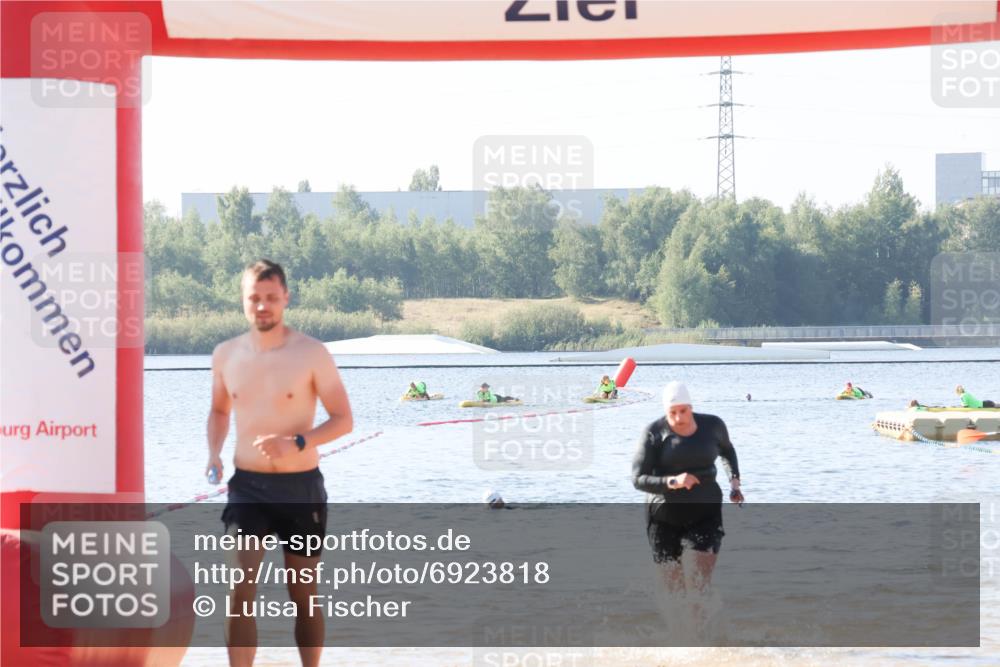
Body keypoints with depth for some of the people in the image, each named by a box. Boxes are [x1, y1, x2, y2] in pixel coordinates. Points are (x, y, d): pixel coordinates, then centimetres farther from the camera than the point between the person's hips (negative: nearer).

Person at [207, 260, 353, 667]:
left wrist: (298, 443, -23)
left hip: (301, 486, -2)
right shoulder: (226, 355, 2)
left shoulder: (311, 354, -8)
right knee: (240, 591, -12)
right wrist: (214, 452, 0)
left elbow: (343, 419, -7)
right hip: (247, 485, 2)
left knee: (304, 593, 10)